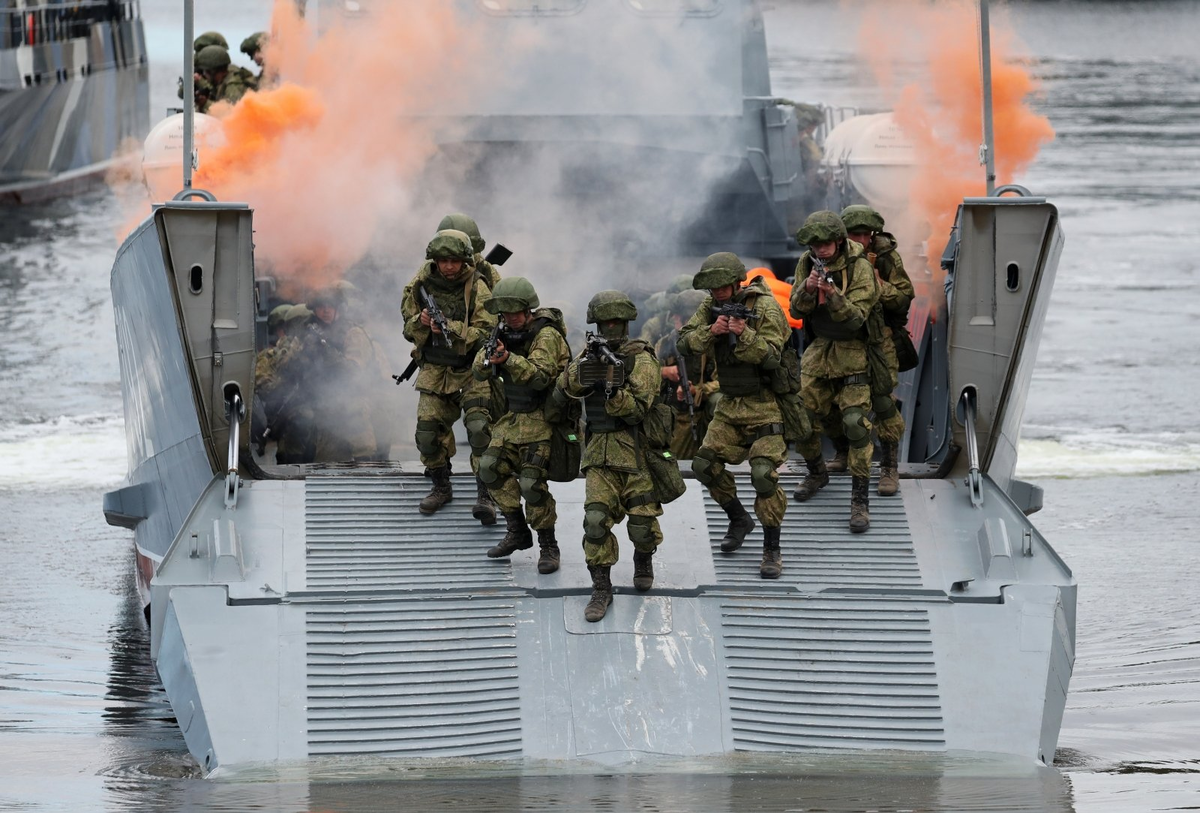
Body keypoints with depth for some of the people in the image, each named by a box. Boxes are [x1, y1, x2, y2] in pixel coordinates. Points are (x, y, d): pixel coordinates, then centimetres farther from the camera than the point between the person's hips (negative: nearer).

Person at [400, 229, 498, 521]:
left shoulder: (478, 289, -11)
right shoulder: (422, 285, 2)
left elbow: (485, 333, -19)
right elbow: (408, 328, 11)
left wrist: (450, 328, -31)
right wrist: (420, 321, -12)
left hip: (472, 370, -4)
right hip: (434, 369, 4)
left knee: (479, 427, -17)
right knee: (428, 430, -2)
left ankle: (485, 495, -13)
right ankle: (441, 486, 20)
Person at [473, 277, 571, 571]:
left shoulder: (546, 335, -17)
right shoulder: (506, 334, 6)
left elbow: (541, 376, -30)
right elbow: (479, 373, 2)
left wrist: (508, 359, -43)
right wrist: (489, 357, -22)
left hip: (541, 420, -8)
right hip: (512, 418, 8)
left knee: (532, 483, -14)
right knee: (491, 468, 1)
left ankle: (548, 546, 0)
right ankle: (517, 533, 15)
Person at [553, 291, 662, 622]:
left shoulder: (641, 359, -5)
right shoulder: (590, 356, 11)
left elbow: (638, 407, -14)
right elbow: (561, 393, 1)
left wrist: (613, 390, -31)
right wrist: (579, 375, -19)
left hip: (635, 451, -3)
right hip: (600, 454, 3)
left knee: (642, 522, 0)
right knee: (596, 518, -12)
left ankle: (643, 558, 34)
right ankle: (601, 588, -4)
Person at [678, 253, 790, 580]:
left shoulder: (766, 307, -15)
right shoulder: (711, 306, 2)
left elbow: (770, 357, -22)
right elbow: (685, 342, -5)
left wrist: (745, 335, -37)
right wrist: (711, 331, -23)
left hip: (765, 406, -6)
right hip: (731, 405, 7)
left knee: (764, 473, -18)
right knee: (705, 464, 1)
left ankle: (772, 550, -7)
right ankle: (739, 519, 26)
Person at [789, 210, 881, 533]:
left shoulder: (859, 267, -17)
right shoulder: (807, 263, -1)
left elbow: (856, 318, -23)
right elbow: (796, 310, -4)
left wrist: (832, 294, -40)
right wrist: (808, 288, -25)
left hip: (852, 352, -5)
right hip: (818, 349, 5)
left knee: (855, 422, -15)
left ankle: (859, 500, -11)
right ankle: (817, 473, 35)